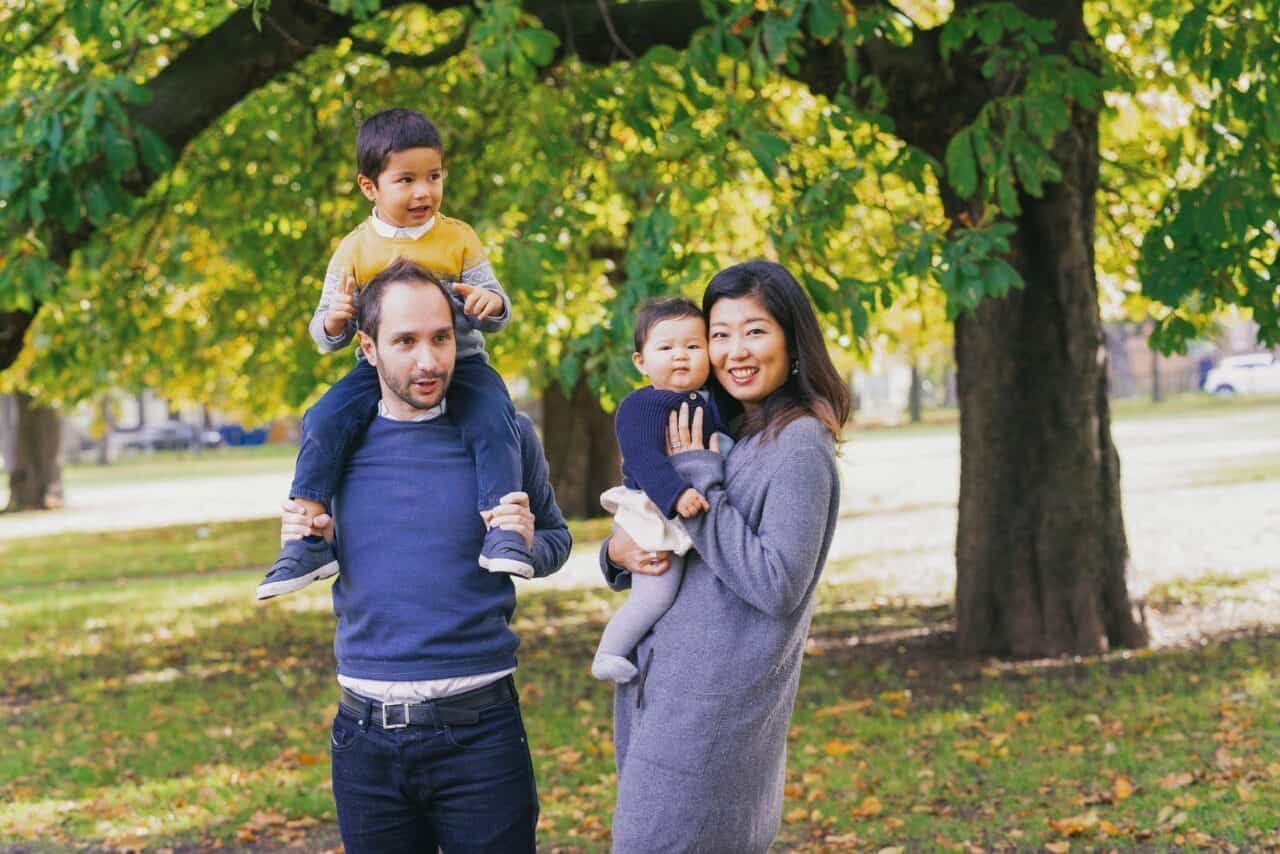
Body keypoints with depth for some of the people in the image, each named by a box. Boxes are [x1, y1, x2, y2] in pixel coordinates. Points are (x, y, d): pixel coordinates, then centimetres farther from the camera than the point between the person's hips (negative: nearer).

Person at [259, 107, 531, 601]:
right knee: (323, 422, -21)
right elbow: (327, 336, 4)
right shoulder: (354, 251, 2)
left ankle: (502, 532, -26)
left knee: (493, 421, -29)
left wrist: (490, 303, -22)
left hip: (459, 364, -1)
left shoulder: (459, 239, 2)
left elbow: (494, 316, 3)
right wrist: (332, 322, -21)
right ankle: (308, 541, -16)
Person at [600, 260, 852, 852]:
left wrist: (697, 479, -15)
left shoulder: (798, 446, -11)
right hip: (655, 686, 8)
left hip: (709, 706, -8)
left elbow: (777, 586, -20)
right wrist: (619, 553, -3)